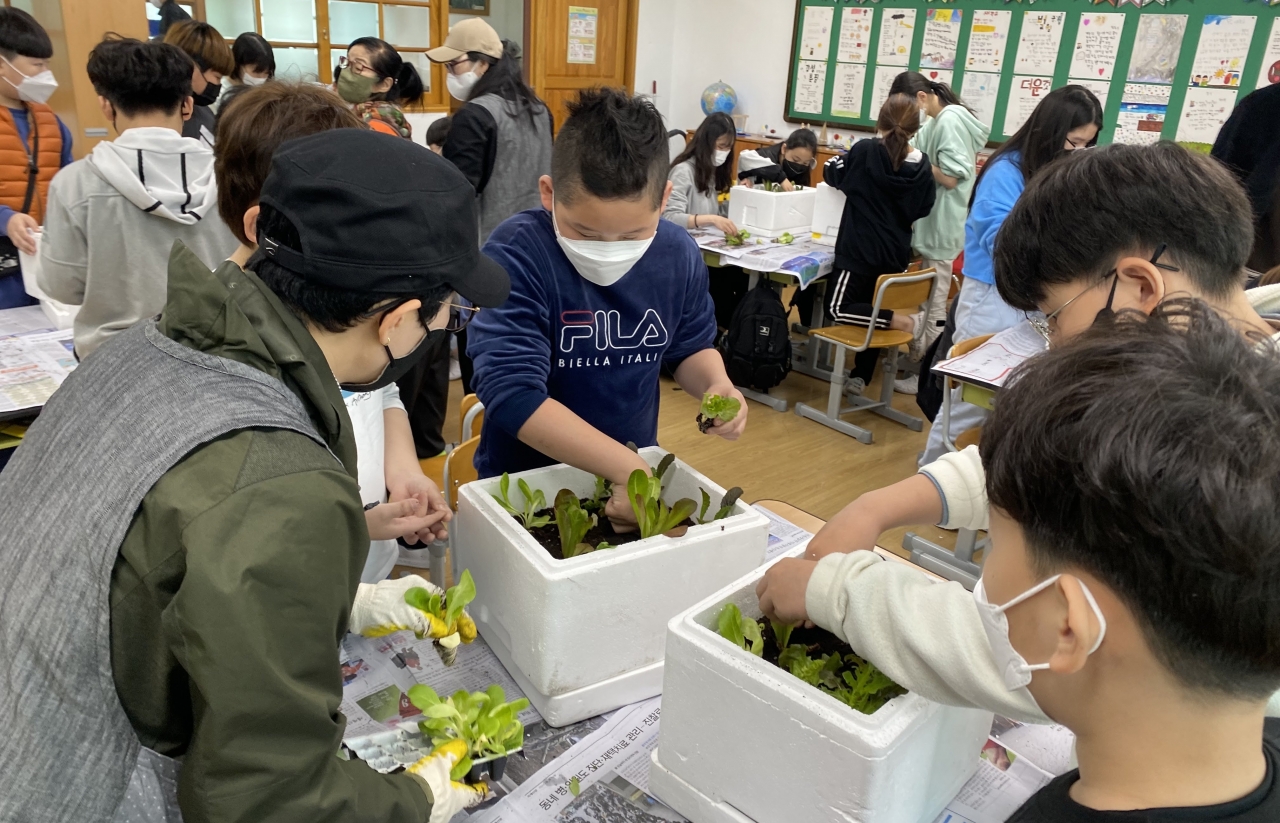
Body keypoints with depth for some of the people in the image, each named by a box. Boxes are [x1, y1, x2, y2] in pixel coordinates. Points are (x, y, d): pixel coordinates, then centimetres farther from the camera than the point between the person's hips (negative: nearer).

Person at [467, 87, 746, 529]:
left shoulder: (680, 255, -5)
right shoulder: (516, 255, -20)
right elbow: (512, 393, -26)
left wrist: (716, 385, -10)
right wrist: (626, 469, -29)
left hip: (637, 473, 3)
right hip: (523, 484, -3)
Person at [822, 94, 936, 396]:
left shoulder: (865, 151, -12)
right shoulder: (923, 165, -3)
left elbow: (831, 174, 2)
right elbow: (923, 208, 9)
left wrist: (849, 167, 21)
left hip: (860, 248, -5)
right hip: (895, 252, 5)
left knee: (839, 309, 1)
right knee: (873, 311, 16)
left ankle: (900, 320, -14)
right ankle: (860, 377, 17)